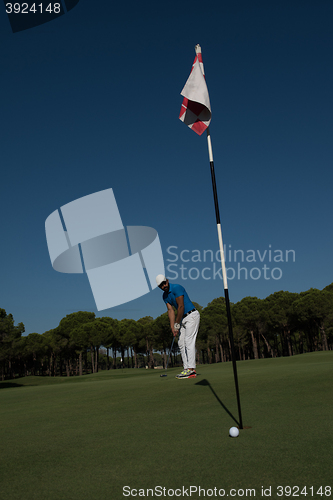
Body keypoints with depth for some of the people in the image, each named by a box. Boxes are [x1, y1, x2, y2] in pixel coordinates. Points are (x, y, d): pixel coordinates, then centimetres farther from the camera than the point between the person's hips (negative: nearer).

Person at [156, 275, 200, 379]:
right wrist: (172, 327, -7)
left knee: (189, 342, -14)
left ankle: (191, 369, -14)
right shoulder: (165, 296, 8)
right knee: (181, 343, 6)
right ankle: (187, 369, 8)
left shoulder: (176, 288, -18)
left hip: (192, 316, -9)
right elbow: (170, 310, 3)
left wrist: (177, 324, -12)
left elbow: (181, 307, -19)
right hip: (183, 318, 9)